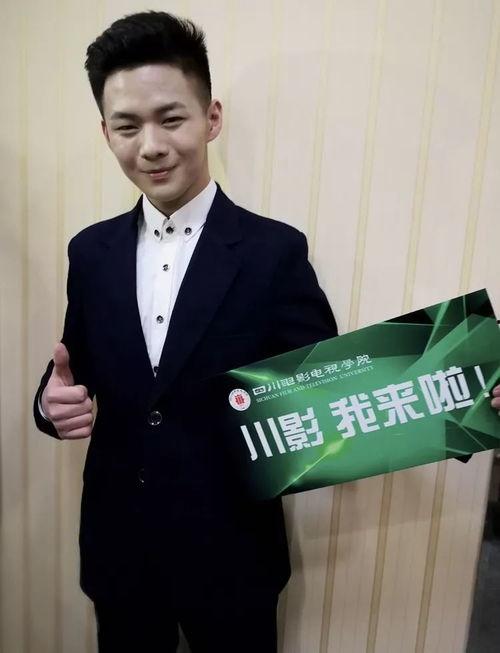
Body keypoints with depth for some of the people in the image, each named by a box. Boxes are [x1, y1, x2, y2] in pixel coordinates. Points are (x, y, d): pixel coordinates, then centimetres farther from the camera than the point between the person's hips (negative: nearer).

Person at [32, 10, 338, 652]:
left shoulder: (275, 251, -14)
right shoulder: (91, 250, -2)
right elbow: (78, 373, 6)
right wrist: (55, 400, -16)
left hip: (230, 553, -3)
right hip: (117, 546, 4)